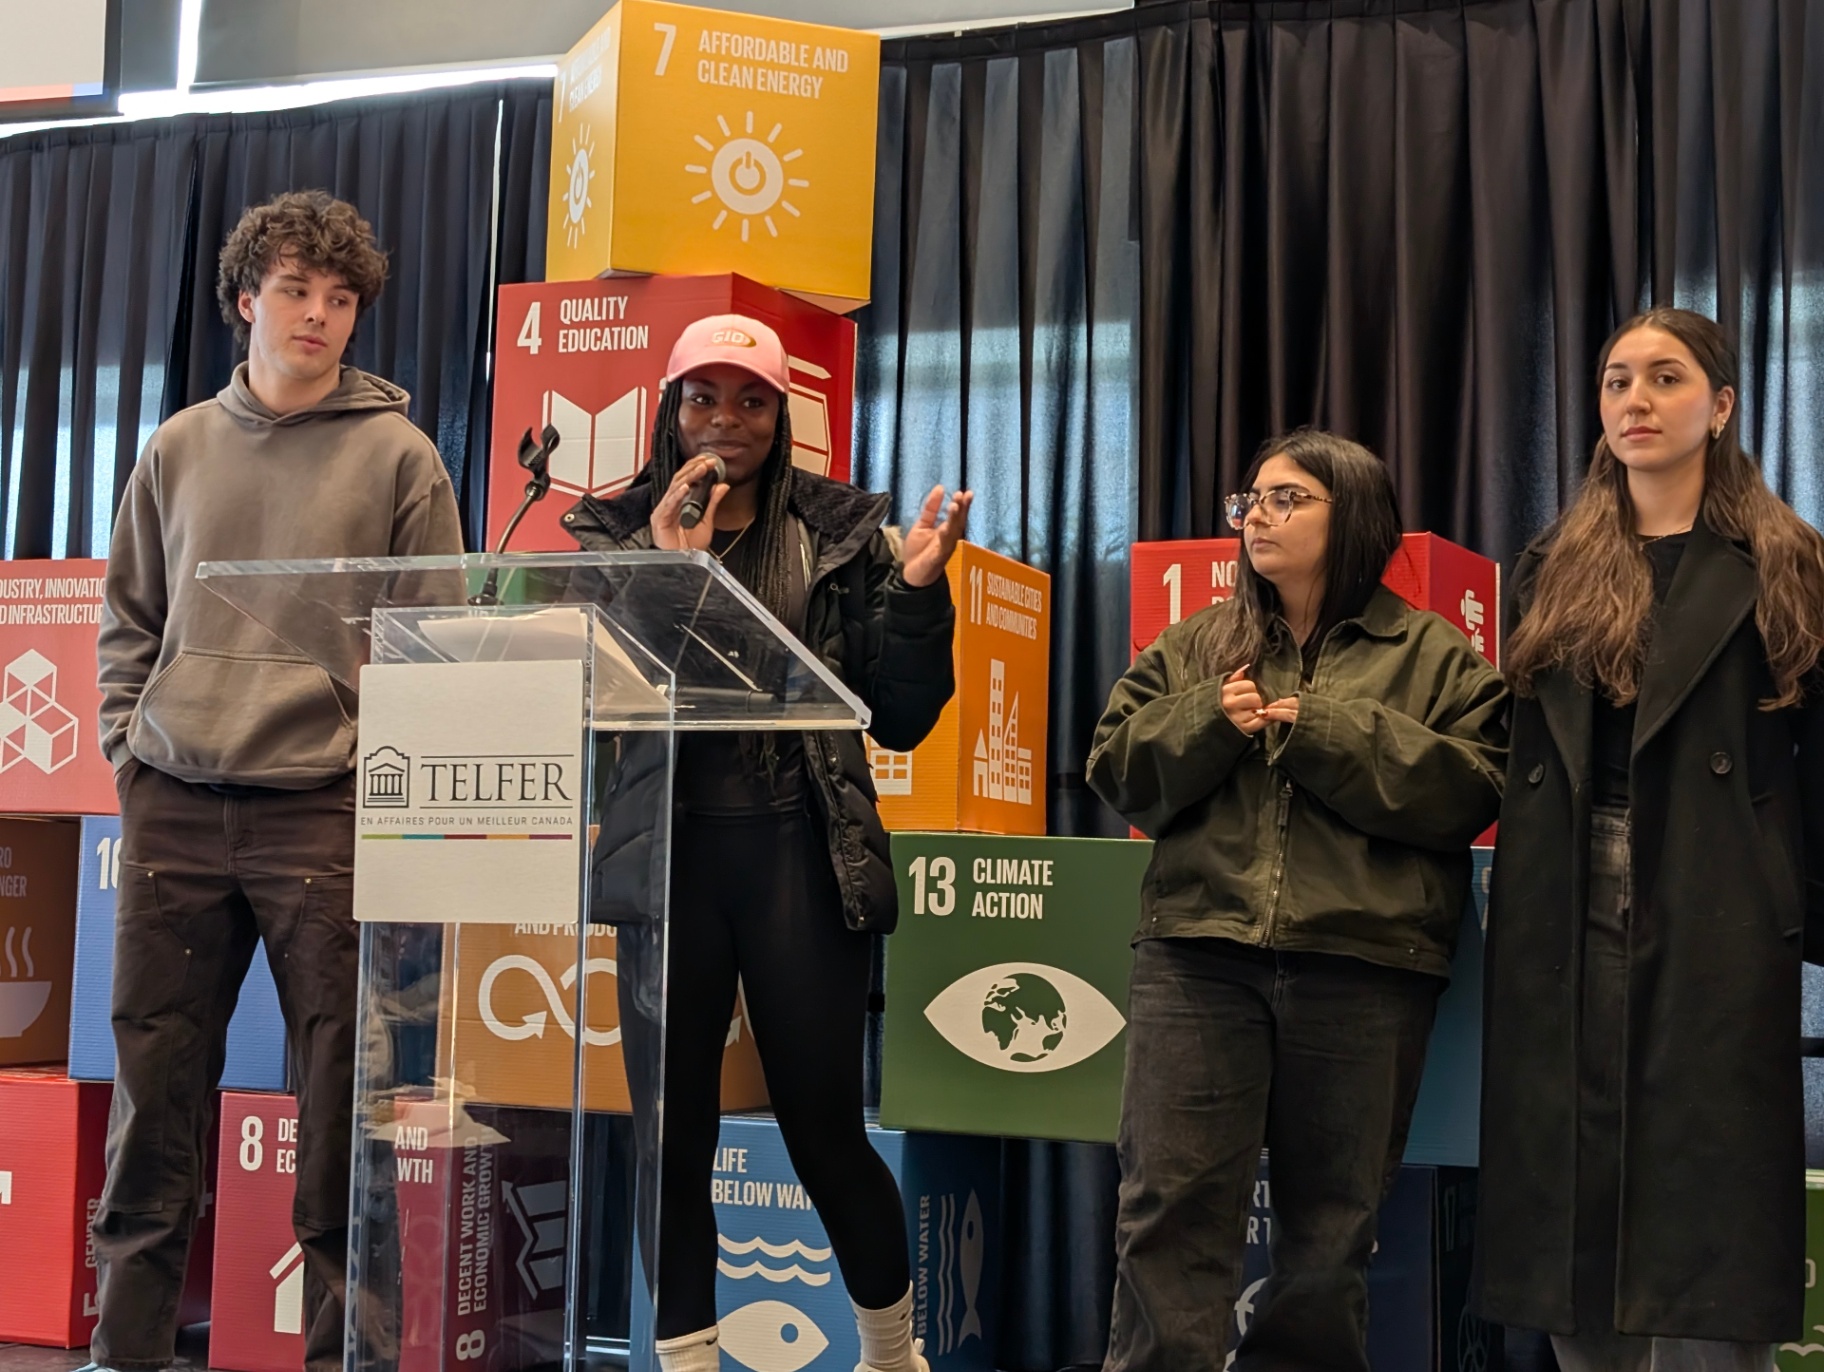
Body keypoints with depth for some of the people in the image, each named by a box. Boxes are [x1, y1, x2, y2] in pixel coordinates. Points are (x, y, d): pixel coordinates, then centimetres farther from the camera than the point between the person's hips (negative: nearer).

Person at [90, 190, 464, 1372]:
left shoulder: (398, 456, 3)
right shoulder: (180, 449, 13)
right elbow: (128, 620, 19)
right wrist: (130, 744, 8)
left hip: (328, 811, -3)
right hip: (173, 807, 3)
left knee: (340, 1075, 0)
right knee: (156, 1075, 7)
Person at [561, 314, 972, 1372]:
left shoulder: (842, 531, 5)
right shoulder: (616, 531, 7)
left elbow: (901, 720, 4)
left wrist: (916, 591, -9)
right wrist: (661, 569, -15)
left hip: (799, 853, -1)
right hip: (668, 852, 1)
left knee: (825, 1129, 4)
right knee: (671, 1136, 4)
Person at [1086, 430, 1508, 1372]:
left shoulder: (1433, 654, 7)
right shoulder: (1195, 647, 16)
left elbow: (1469, 787, -5)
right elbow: (1117, 768, 10)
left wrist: (1333, 732, -12)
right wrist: (1206, 724, -7)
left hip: (1363, 966, -1)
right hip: (1199, 951, 2)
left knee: (1332, 1219, 9)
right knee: (1170, 1198, -5)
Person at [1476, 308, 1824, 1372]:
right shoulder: (1556, 572, 16)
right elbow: (1521, 758, 13)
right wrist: (1514, 914, 4)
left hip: (1713, 935, -3)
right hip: (1567, 935, 4)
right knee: (1572, 1237, 6)